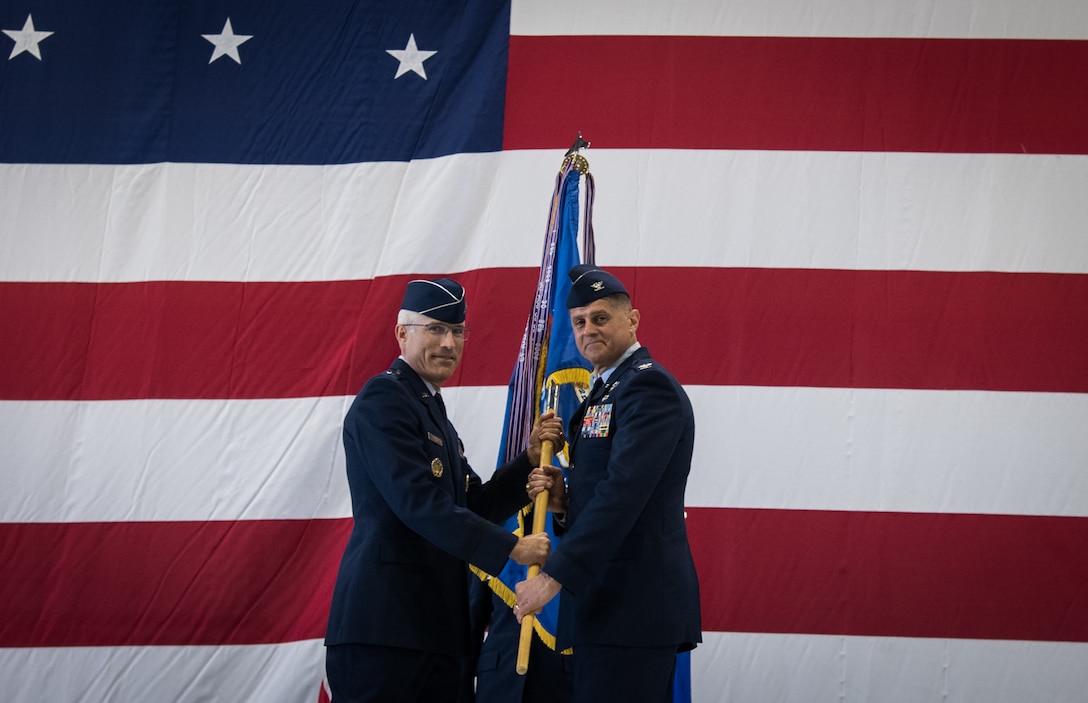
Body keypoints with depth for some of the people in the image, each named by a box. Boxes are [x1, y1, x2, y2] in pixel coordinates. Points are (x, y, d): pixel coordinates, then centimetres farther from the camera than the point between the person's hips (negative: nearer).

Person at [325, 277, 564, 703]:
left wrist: (531, 458, 4)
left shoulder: (432, 411, 23)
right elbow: (419, 503, -17)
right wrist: (512, 548, -17)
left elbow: (478, 507, 18)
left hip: (434, 628, 9)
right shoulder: (382, 399, -7)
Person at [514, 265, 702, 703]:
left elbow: (623, 495, -20)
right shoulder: (605, 391, 21)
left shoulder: (649, 386, -10)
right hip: (611, 599, 10)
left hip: (634, 601, -10)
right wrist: (562, 501, 3)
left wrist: (555, 577, -22)